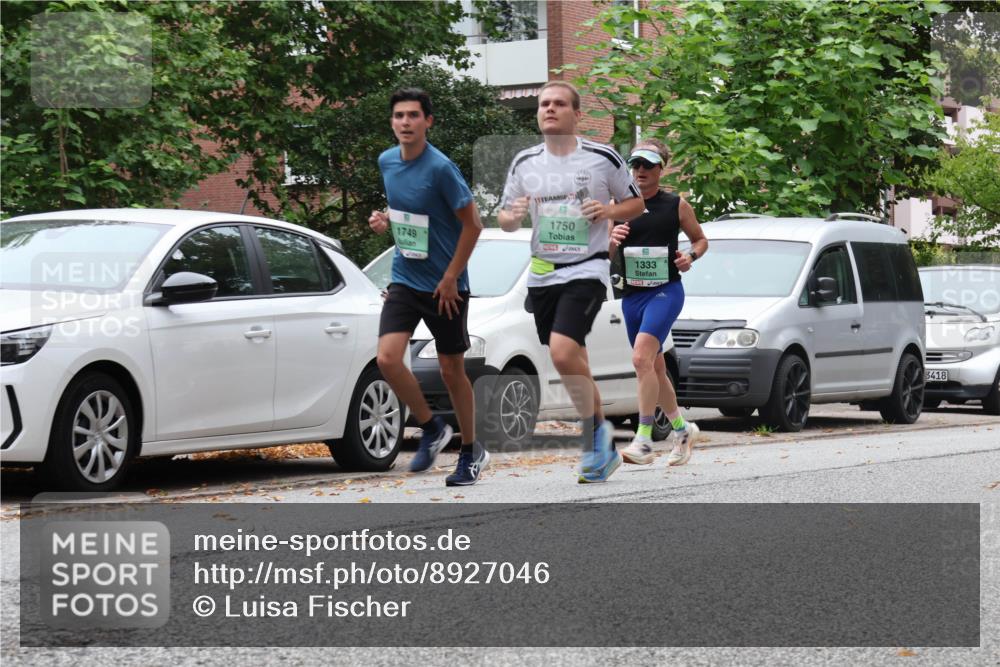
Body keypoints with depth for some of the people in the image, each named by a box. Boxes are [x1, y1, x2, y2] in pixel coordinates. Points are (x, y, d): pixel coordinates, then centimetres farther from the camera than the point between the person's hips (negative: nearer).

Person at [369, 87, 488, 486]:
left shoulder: (440, 168, -16)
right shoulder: (386, 162, 4)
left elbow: (472, 223, -13)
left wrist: (451, 278, -14)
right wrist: (385, 220, -1)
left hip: (445, 287, -5)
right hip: (404, 281, 5)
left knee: (452, 370, 5)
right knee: (387, 358, -12)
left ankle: (471, 452, 24)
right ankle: (431, 428, 11)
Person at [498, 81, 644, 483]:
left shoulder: (603, 158, -3)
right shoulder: (524, 163, 7)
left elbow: (636, 204, 8)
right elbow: (505, 219, 15)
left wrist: (608, 211, -12)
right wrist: (512, 216, -9)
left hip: (586, 270, -5)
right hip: (542, 274, 5)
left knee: (562, 352, -23)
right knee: (574, 361, 11)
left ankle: (596, 429, -4)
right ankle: (603, 447, 25)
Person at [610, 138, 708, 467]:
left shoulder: (676, 205, 1)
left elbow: (701, 239, 13)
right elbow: (603, 255, 11)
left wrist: (691, 257, -8)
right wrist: (612, 240, -11)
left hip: (666, 291, -5)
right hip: (632, 295, 5)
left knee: (642, 358, -23)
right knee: (654, 368, 14)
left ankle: (644, 440, -22)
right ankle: (682, 428, 34)